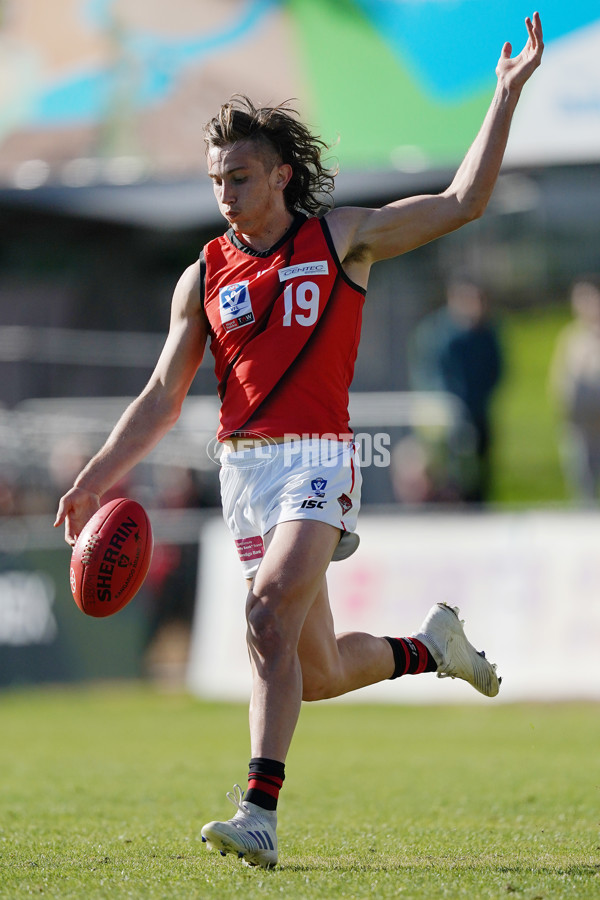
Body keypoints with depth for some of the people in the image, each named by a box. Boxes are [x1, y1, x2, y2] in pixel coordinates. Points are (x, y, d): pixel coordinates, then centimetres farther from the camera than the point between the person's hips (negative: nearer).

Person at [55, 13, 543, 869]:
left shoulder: (342, 237, 4)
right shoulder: (204, 277, 11)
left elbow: (462, 203, 3)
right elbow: (161, 399, 12)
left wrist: (505, 97, -3)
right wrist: (95, 477, 2)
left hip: (318, 460, -4)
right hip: (245, 468, 4)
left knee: (271, 613, -26)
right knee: (317, 672, 5)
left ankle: (260, 812, -28)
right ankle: (430, 647, 34)